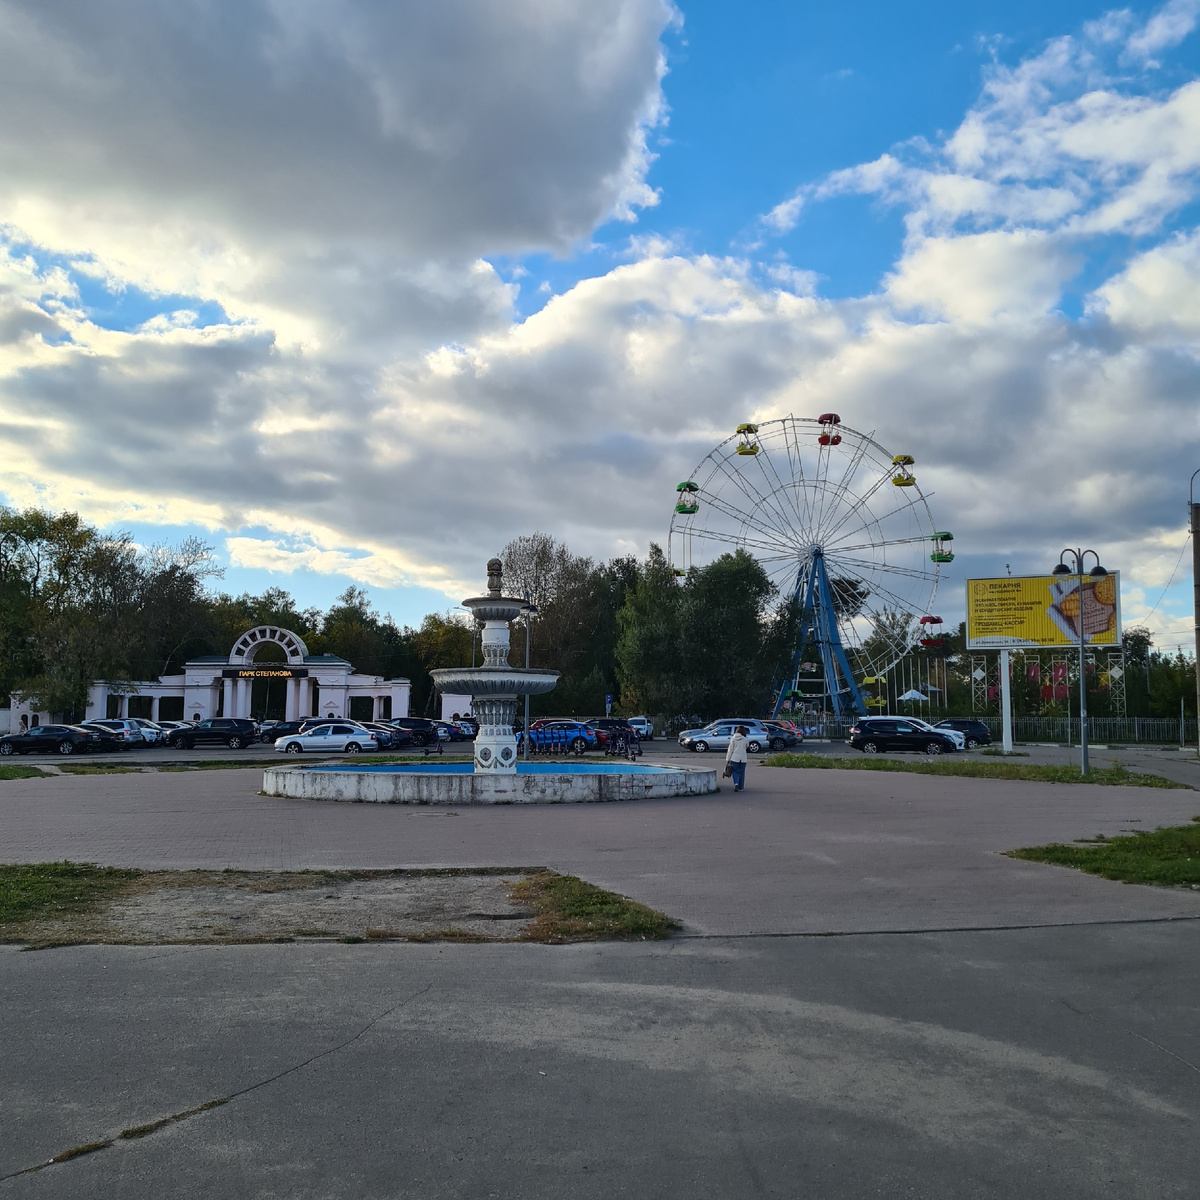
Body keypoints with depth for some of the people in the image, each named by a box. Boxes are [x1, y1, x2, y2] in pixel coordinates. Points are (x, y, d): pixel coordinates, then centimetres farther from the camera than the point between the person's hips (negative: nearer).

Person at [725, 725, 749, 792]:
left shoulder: (733, 739, -3)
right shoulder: (745, 739, -4)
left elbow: (730, 750, -2)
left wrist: (727, 759, 2)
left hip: (734, 758, 0)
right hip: (743, 759, 1)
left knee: (735, 772, 9)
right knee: (741, 773, 12)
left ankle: (736, 784, -14)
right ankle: (740, 787, 17)